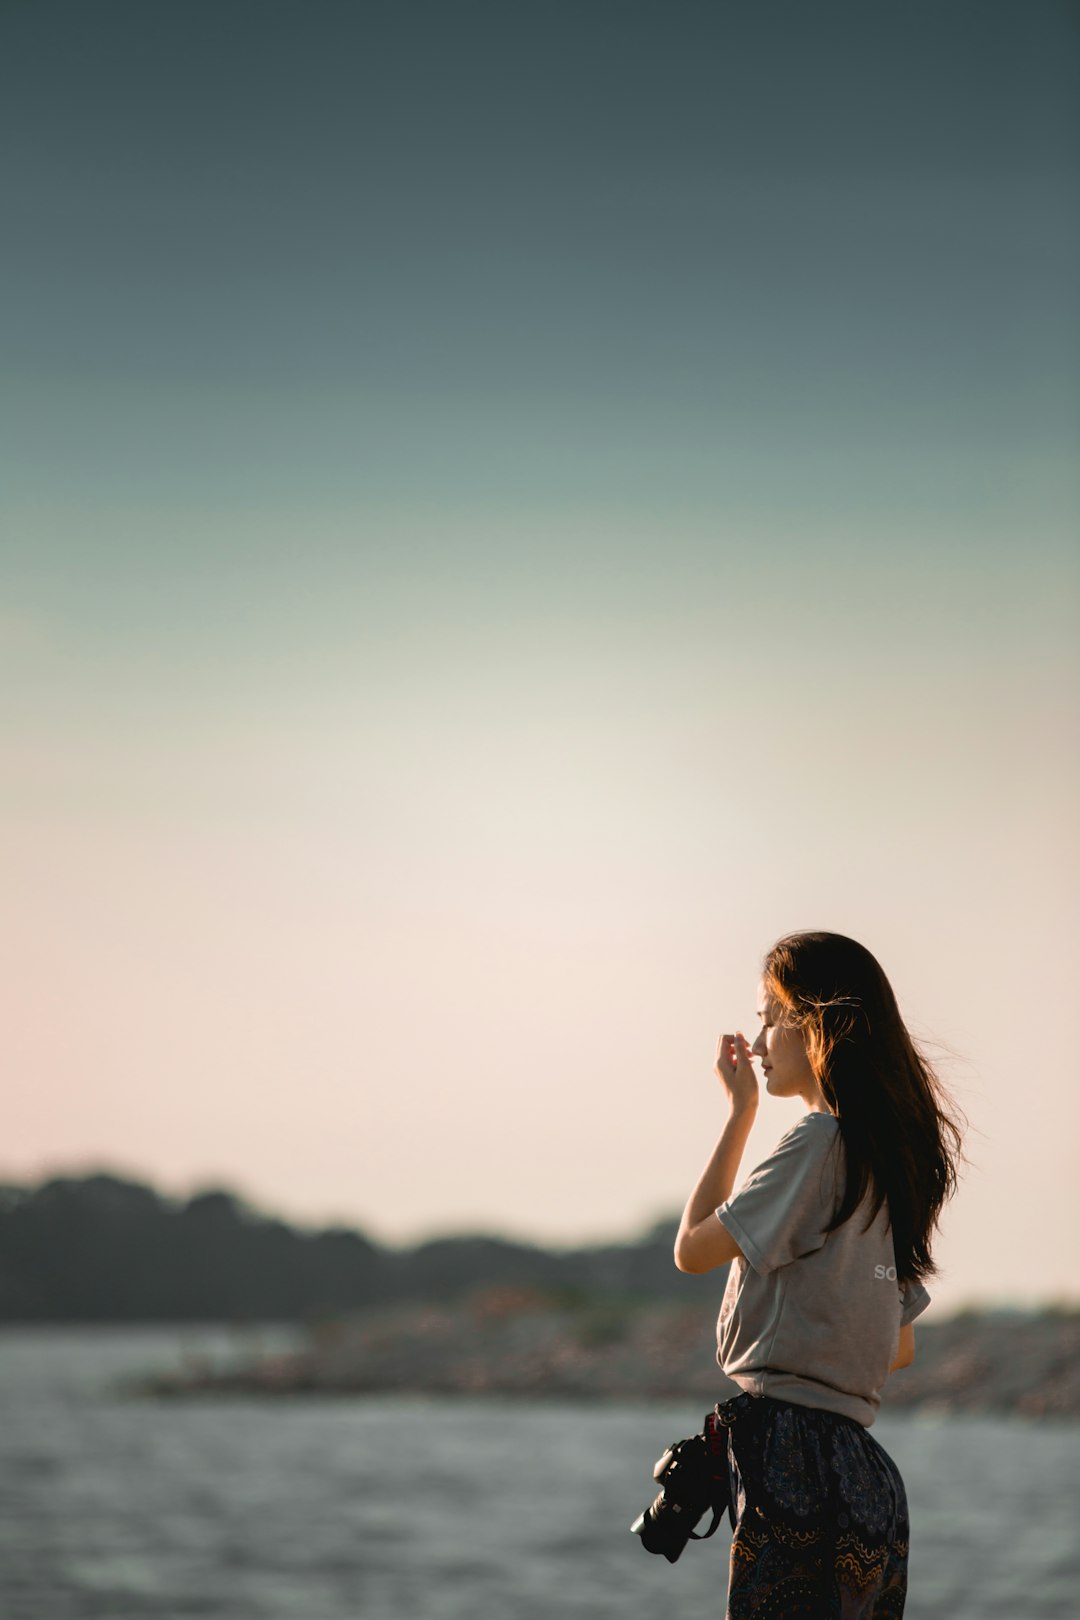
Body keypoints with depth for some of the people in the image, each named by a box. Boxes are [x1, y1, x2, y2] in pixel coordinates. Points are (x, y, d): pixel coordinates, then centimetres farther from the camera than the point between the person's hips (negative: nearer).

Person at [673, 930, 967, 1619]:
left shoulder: (819, 1140, -9)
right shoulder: (889, 1160, 19)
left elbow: (692, 1248, -5)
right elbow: (901, 1348, 24)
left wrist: (740, 1112, 1)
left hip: (796, 1456, -9)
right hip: (867, 1472, 9)